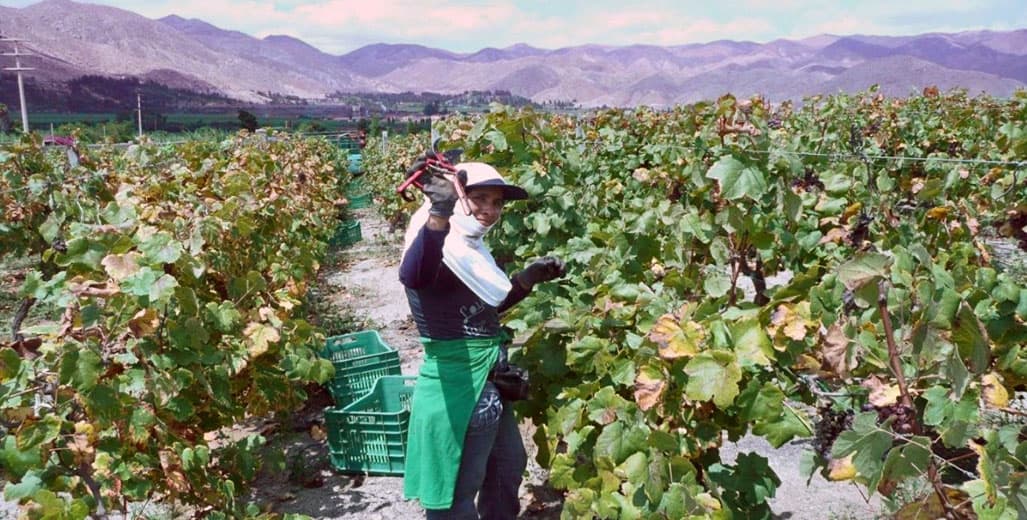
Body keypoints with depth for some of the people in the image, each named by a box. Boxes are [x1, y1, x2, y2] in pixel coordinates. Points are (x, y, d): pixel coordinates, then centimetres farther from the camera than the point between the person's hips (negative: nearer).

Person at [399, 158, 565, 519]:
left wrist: (530, 277, 11)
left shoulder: (473, 248, 7)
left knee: (509, 467, 29)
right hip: (458, 388, -10)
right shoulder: (440, 249, -22)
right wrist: (438, 214, -60)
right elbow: (413, 276, -47)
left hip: (489, 384, 10)